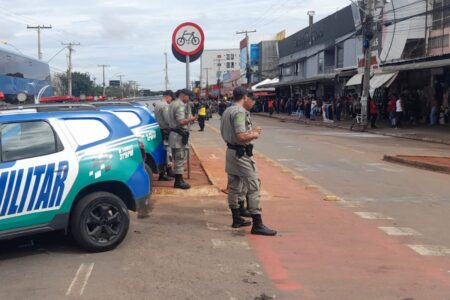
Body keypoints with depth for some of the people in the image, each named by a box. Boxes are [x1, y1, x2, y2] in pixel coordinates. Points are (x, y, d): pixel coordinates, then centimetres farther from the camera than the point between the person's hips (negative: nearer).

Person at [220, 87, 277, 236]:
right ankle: (257, 225, -9)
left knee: (234, 186, 15)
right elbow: (241, 136, -27)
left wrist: (250, 131, 18)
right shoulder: (240, 112, -18)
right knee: (253, 186, -8)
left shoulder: (228, 111, 12)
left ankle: (236, 219, 25)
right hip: (241, 154, -10)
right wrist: (254, 135, -8)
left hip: (231, 150, 10)